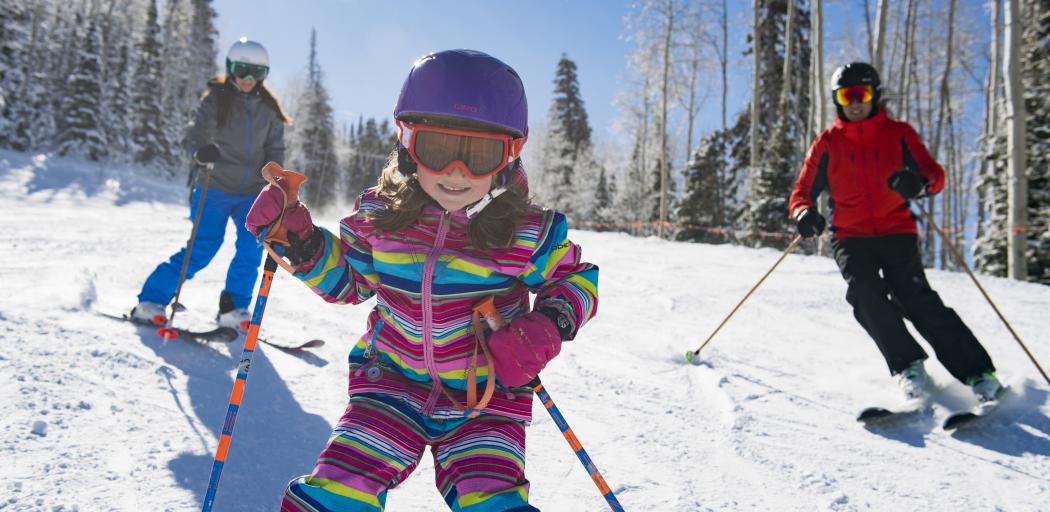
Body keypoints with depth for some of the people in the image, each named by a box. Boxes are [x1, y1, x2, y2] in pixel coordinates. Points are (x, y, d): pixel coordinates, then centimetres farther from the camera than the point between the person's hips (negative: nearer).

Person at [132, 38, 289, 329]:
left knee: (252, 248, -13)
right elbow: (197, 133, -13)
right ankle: (151, 301, 4)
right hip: (215, 188, -3)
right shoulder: (216, 99, -3)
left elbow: (275, 150, 12)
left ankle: (232, 310, 3)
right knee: (203, 249, -10)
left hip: (251, 193, 3)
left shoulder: (268, 108, 8)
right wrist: (202, 151, -37)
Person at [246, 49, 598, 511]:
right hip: (392, 385, 2)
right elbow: (347, 280, 11)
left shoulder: (528, 233, -14)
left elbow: (576, 279, 2)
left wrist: (550, 324, -18)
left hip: (487, 399, -1)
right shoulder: (378, 216, -7)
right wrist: (301, 245, -6)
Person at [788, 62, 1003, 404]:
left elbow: (935, 174, 2)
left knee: (916, 297, -19)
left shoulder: (898, 134, 9)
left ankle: (978, 373, -13)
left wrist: (919, 183, -24)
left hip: (896, 233, 0)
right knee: (865, 292, -26)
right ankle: (908, 366, -17)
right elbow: (803, 191, 6)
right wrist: (805, 213, -18)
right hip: (850, 237, 1)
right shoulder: (827, 144, 8)